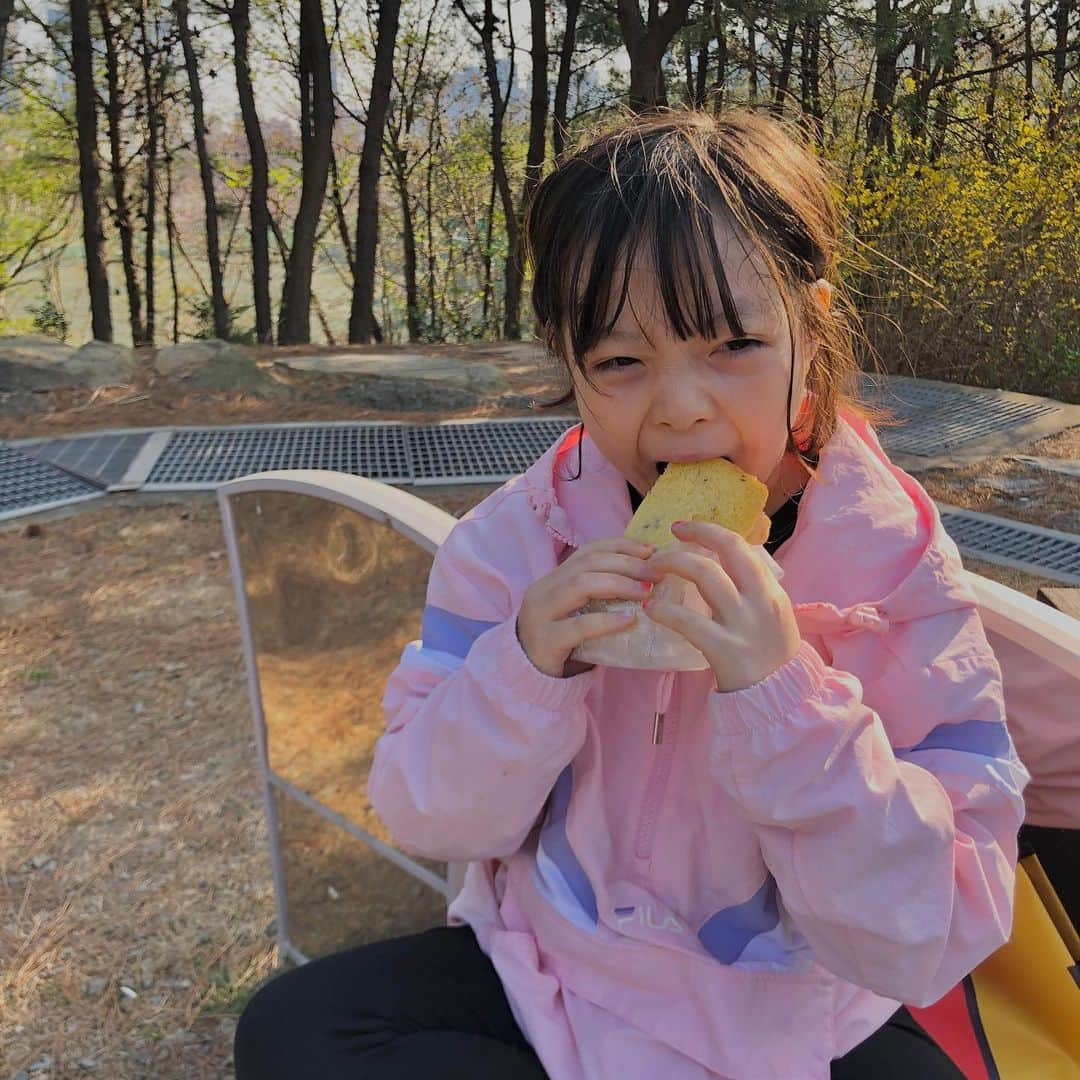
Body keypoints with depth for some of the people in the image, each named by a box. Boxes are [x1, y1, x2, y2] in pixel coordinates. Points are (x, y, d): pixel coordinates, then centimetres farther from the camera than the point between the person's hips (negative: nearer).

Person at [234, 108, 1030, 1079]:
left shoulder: (900, 573, -17)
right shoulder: (519, 536, -11)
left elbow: (927, 949, -20)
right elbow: (429, 822, -9)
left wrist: (782, 691, -34)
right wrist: (526, 669, -28)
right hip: (546, 976, 2)